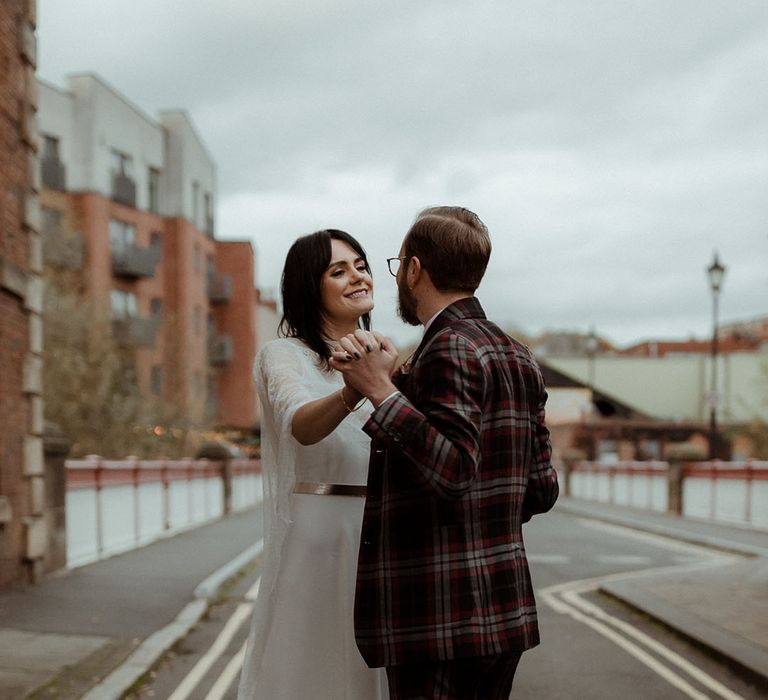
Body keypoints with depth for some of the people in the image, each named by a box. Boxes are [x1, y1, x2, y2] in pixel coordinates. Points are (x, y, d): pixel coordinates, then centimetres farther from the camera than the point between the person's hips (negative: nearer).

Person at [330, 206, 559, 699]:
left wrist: (382, 391, -23)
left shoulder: (449, 351, -14)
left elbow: (453, 470, -25)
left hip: (442, 620, -9)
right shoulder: (518, 358, 13)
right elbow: (541, 490, 13)